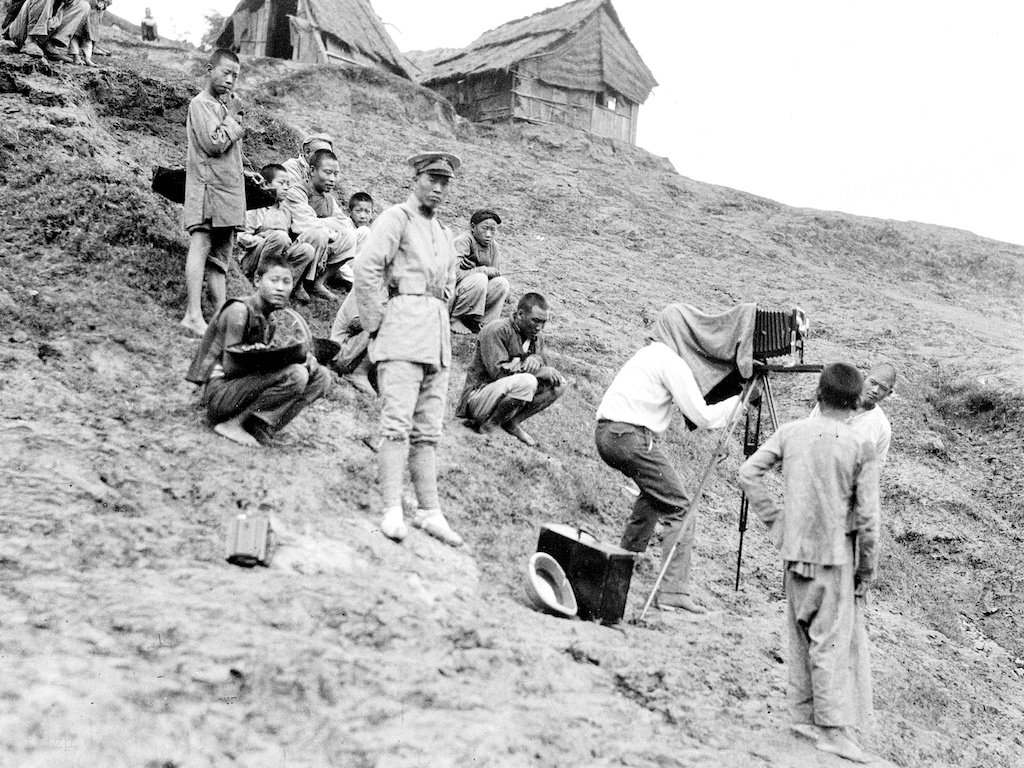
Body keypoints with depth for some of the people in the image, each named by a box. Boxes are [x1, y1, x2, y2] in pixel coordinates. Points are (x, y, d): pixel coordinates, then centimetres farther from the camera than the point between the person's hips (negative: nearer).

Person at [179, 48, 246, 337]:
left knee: (220, 258, 8)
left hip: (229, 188, 9)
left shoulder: (225, 104, 23)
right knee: (201, 245, -18)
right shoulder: (201, 104, -5)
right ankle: (194, 314, -27)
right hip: (208, 186, -9)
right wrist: (233, 115, -7)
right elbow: (215, 143, -18)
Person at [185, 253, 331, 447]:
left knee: (321, 377, 0)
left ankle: (261, 429, -12)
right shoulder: (239, 311, -12)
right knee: (294, 374, -26)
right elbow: (229, 368, -17)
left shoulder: (275, 315, 13)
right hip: (220, 393, -8)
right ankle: (233, 424, -17)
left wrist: (303, 359, -10)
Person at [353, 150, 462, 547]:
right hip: (402, 323, -8)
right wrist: (375, 322, -11)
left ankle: (429, 511, 8)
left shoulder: (443, 233, 23)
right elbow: (367, 266, -13)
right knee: (397, 421, -14)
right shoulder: (397, 217, -1)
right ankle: (392, 511, -15)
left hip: (437, 334, 8)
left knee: (428, 429, 6)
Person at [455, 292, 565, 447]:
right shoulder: (496, 331, -17)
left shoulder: (537, 336, 8)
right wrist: (538, 370, -21)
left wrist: (536, 359, -19)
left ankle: (513, 422, -2)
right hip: (478, 397, -8)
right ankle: (488, 425, -15)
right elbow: (497, 371, -24)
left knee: (558, 384, -5)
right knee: (526, 381, -34)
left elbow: (543, 368, 6)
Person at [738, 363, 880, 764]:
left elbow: (748, 473, -3)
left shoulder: (790, 433, 0)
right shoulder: (861, 448, -10)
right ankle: (832, 728, 5)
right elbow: (867, 517, -9)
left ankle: (803, 716, 23)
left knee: (801, 633, 15)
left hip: (795, 549, 4)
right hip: (835, 553, -4)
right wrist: (867, 569, 1)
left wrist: (775, 522, 5)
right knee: (831, 640, 2)